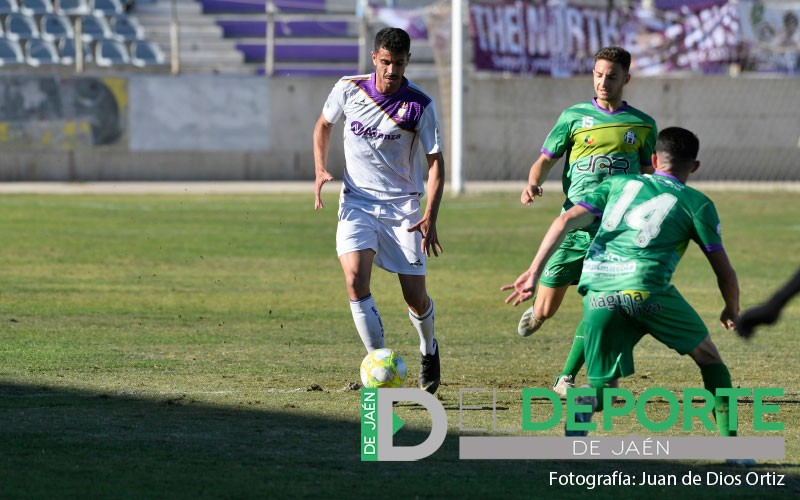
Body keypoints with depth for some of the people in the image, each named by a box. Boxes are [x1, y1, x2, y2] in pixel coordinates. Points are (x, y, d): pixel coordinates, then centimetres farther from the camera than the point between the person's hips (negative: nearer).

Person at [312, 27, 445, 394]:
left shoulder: (419, 105, -11)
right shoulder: (348, 89, -5)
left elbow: (435, 161, -8)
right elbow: (324, 124, 14)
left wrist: (430, 217, -19)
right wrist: (320, 170, -2)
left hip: (404, 207, -1)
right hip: (357, 202, 1)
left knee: (415, 296, 0)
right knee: (355, 278, -21)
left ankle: (429, 350, 34)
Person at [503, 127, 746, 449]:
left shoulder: (619, 184, 23)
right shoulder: (697, 204, 16)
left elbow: (566, 221, 11)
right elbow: (725, 274, 17)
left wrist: (534, 272, 7)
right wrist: (732, 310, 37)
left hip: (597, 291, 2)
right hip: (645, 287, -2)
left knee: (605, 386, 14)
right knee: (707, 356, 20)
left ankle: (584, 403, -20)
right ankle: (729, 441, 13)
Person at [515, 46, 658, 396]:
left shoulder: (642, 125, 9)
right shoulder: (574, 116, 5)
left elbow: (648, 179, 18)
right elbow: (545, 160, 7)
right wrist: (533, 183, -13)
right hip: (575, 223, 0)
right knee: (546, 311, 0)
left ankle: (567, 377, 2)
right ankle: (534, 313, 38)